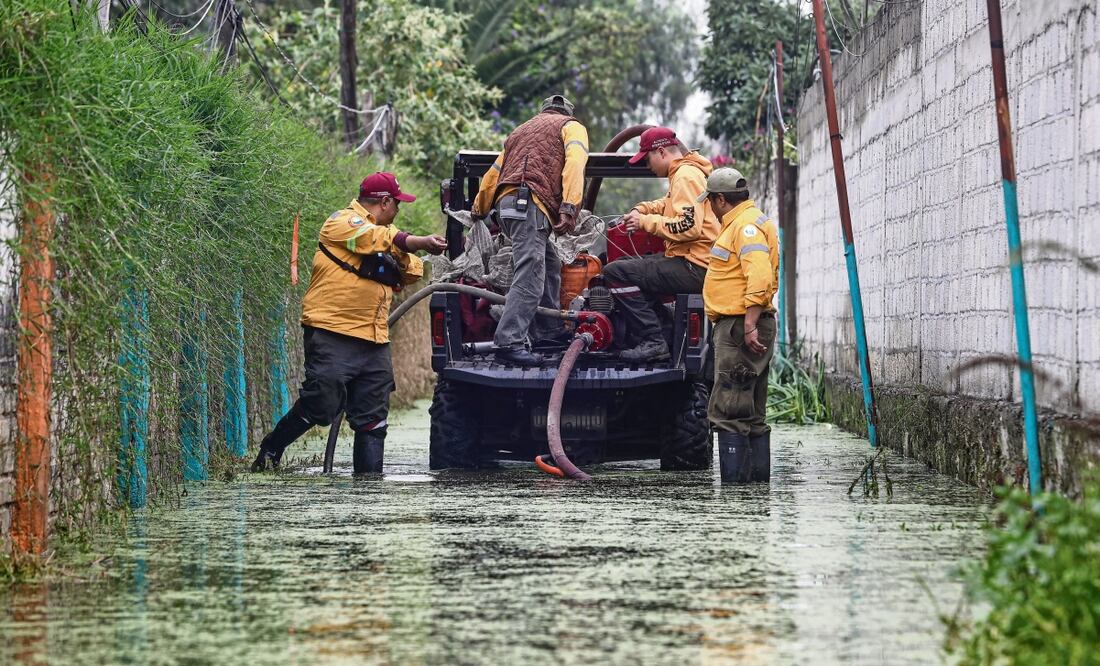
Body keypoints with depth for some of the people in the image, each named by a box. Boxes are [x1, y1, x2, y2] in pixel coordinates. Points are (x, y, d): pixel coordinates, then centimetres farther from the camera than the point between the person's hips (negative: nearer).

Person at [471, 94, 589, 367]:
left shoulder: (521, 131, 35)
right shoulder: (571, 127, 15)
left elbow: (492, 174, 34)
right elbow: (574, 163, -6)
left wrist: (479, 211, 47)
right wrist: (569, 208, -17)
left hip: (506, 204, 8)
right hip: (529, 204, -8)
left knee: (549, 266, 21)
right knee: (529, 278, -16)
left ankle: (549, 332, 21)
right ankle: (509, 344, -26)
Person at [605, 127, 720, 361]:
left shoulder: (686, 176, -14)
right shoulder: (684, 173, 18)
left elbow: (689, 226, -25)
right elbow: (670, 204, 35)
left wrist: (646, 222, -15)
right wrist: (643, 209, 14)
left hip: (694, 268, -11)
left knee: (615, 272, -17)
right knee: (628, 265, 27)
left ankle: (653, 341, -20)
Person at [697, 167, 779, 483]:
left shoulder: (747, 224, -12)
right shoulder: (740, 223, 22)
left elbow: (760, 277, -24)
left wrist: (749, 324, -28)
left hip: (740, 327, -11)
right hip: (738, 328, 11)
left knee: (728, 411, -12)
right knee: (751, 415, 12)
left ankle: (734, 483, -14)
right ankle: (758, 477, 15)